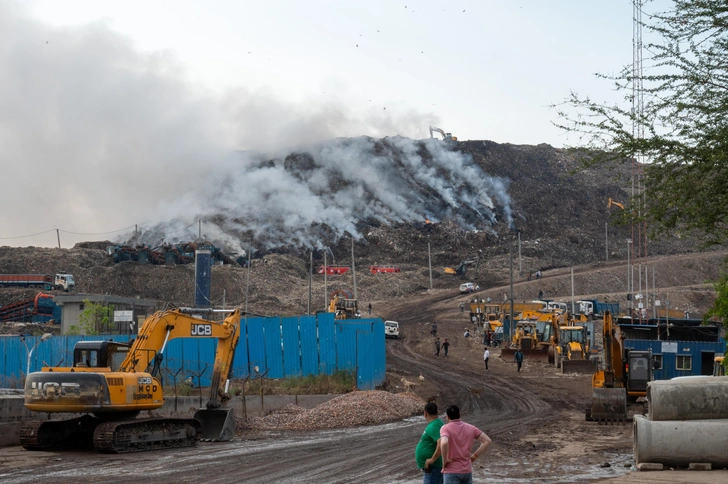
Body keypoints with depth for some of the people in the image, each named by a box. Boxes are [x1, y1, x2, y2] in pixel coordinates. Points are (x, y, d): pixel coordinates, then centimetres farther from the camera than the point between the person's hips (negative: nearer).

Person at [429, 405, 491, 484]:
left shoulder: (445, 428, -9)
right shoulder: (470, 428, 6)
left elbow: (444, 443, -29)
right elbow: (487, 441, 3)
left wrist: (444, 461, -16)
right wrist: (475, 456, 7)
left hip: (452, 472, -5)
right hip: (467, 471, 5)